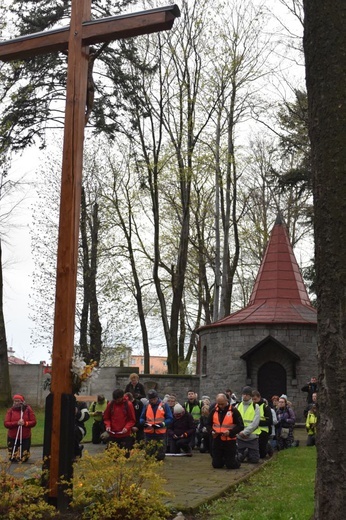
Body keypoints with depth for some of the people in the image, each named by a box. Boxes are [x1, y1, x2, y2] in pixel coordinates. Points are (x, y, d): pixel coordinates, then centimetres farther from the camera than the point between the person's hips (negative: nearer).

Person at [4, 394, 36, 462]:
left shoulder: (28, 409, -5)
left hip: (25, 438, 0)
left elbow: (34, 422, -6)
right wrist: (16, 423, -24)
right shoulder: (10, 410, -5)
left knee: (23, 459, 5)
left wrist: (25, 423, -23)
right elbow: (6, 424, -11)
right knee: (13, 459, 6)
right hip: (12, 438, 1)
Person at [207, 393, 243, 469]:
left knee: (231, 465, 0)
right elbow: (209, 424, 11)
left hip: (229, 441, -3)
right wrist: (212, 431, -10)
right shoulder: (214, 411, 4)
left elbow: (241, 426, -6)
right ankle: (224, 460, 42)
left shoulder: (233, 410, -7)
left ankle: (235, 460, 34)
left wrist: (230, 432, -20)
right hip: (216, 440, 4)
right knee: (216, 465, 9)